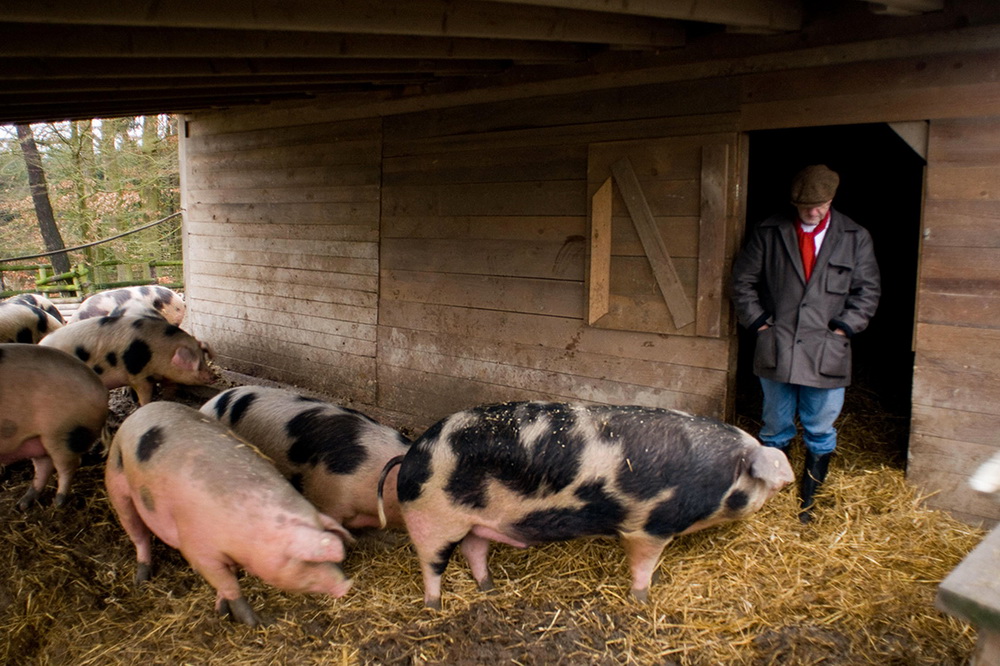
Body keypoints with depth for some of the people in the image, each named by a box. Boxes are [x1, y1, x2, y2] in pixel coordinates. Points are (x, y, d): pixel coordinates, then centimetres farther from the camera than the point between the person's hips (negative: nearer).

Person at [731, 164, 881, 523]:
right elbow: (743, 279, 7)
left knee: (820, 432, 5)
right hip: (776, 349, 0)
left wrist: (843, 327, -4)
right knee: (775, 428, 11)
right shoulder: (768, 233, 2)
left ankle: (807, 502, 18)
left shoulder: (855, 237, 3)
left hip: (827, 351, 0)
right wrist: (758, 321, 0)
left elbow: (868, 289, 6)